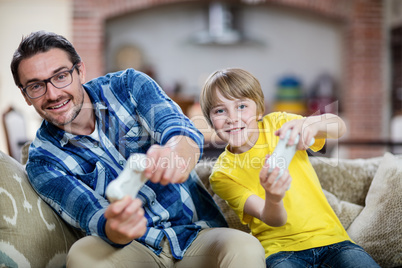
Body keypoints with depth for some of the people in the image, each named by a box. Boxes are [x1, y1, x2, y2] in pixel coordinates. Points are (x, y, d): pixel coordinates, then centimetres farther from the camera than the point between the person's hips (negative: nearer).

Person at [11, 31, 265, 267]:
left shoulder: (128, 85, -1)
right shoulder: (43, 161, -2)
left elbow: (181, 129, -19)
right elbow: (90, 215, -17)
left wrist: (175, 151, -45)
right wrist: (113, 228, -43)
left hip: (198, 234, 0)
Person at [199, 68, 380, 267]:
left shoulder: (277, 124, 0)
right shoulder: (222, 174, -4)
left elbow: (339, 128, -14)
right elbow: (274, 220, -13)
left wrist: (311, 124, -37)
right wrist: (272, 198, -36)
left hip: (327, 236, 1)